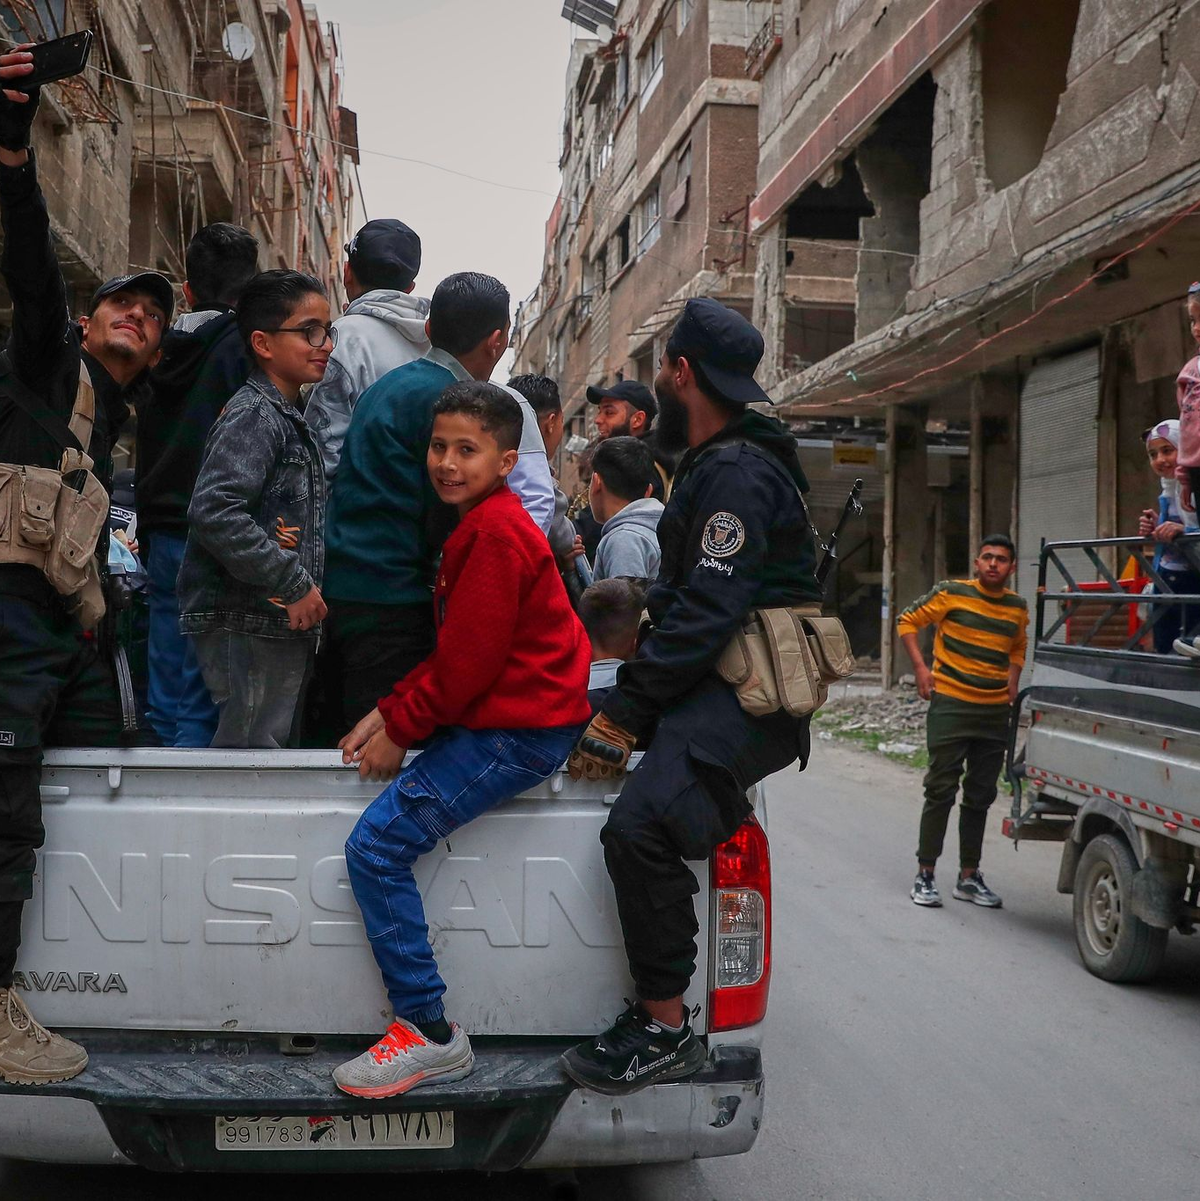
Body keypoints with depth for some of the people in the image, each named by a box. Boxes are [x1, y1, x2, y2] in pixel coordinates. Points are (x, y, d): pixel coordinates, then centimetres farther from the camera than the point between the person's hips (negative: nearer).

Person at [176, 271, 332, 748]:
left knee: (281, 742, 16)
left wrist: (307, 589, 12)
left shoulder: (288, 418, 17)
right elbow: (215, 511, -26)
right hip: (248, 624, -10)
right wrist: (295, 584, -23)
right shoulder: (253, 415, -13)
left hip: (288, 623, 10)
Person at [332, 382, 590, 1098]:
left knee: (377, 846, -13)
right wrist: (391, 713, 5)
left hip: (519, 732, -11)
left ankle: (430, 1033, -7)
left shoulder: (495, 533, -18)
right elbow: (450, 651, 16)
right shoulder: (484, 520, 15)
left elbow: (468, 662, -19)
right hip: (505, 713, 11)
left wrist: (402, 731, -8)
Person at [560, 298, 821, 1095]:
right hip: (715, 684, 11)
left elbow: (706, 612, -22)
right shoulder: (715, 465, 21)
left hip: (748, 700, -11)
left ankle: (666, 1029, -16)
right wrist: (620, 707, 12)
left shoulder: (738, 474, -14)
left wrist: (622, 718, -20)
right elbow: (683, 600, 20)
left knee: (640, 826, -29)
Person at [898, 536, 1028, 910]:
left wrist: (1013, 683, 11)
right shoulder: (952, 593, -6)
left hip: (996, 711, 5)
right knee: (941, 791, -3)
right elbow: (908, 621, 0)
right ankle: (924, 875, 4)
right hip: (950, 704, -5)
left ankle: (969, 877, 20)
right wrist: (921, 668, -10)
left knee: (980, 796, 11)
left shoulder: (1018, 607, 9)